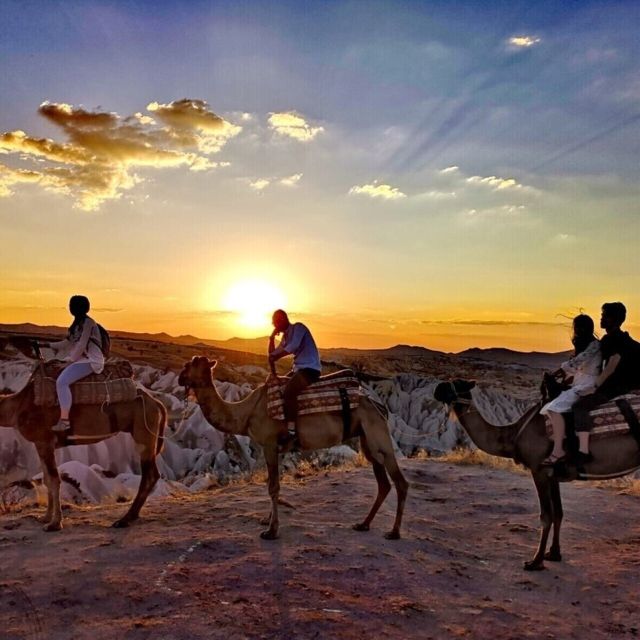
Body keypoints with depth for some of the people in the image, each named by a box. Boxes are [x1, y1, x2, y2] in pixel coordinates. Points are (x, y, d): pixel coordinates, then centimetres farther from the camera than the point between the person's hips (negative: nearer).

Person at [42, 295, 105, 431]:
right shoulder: (78, 323, 16)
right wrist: (49, 345, 18)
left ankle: (64, 420, -25)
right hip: (81, 358, 11)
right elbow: (68, 343, 23)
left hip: (90, 360, -11)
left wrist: (71, 360, -11)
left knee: (61, 382, -25)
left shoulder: (88, 322, -13)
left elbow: (82, 344, -18)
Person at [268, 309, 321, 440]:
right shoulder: (285, 336, 17)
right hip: (298, 368, 10)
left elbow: (293, 346, -24)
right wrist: (272, 337, 7)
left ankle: (291, 431, -27)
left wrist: (275, 357, -16)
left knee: (288, 391, -29)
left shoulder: (298, 327, -9)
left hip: (310, 368, -10)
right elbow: (272, 353, 17)